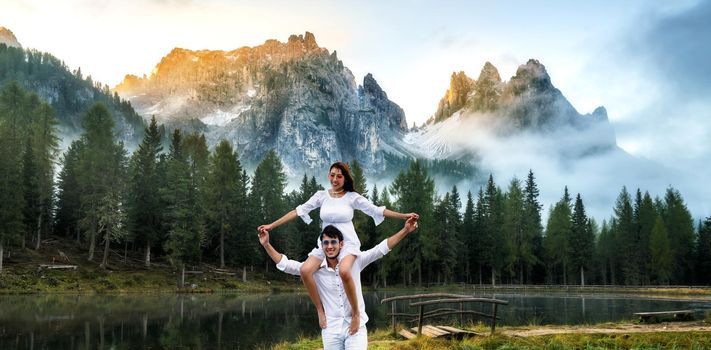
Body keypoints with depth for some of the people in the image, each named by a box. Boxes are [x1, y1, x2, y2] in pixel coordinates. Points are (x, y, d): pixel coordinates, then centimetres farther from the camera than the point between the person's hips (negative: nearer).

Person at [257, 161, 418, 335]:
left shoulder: (353, 197, 0)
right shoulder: (321, 195, 5)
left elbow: (377, 210, -2)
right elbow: (298, 211, 3)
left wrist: (404, 216, -10)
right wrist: (271, 225, 0)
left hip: (348, 243, -3)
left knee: (344, 272, -36)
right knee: (305, 270, -25)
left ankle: (356, 313, -16)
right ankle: (320, 310, -6)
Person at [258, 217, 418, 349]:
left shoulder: (355, 262, -4)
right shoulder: (315, 269, -2)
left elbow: (381, 248, -5)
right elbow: (285, 264, -1)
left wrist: (405, 230, -10)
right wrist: (266, 245, -10)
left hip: (356, 327, -1)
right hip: (331, 330, 2)